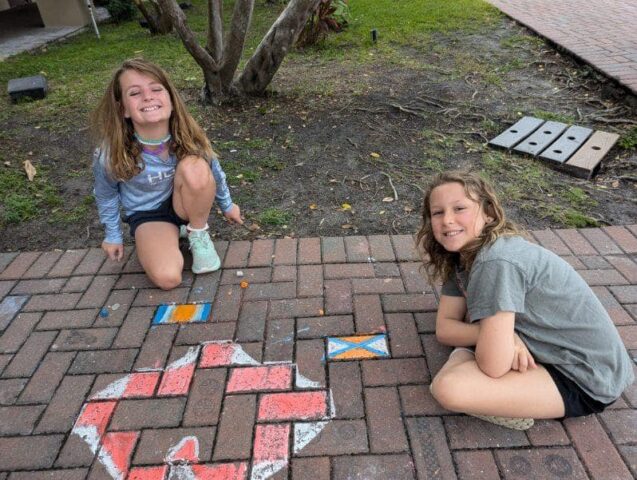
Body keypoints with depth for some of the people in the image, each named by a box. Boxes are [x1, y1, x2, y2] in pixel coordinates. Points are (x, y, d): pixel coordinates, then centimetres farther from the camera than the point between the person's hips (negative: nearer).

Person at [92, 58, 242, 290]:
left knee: (195, 167, -33)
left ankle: (198, 234, -9)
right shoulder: (111, 156, -26)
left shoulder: (188, 137, -23)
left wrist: (227, 205, 12)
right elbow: (106, 196, -4)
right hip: (147, 214, -1)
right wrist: (113, 235, 8)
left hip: (186, 203, 2)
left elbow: (214, 170, -2)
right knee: (167, 277, -27)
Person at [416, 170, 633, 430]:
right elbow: (444, 327, 0)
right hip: (556, 351, 9)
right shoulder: (463, 255, 0)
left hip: (584, 380, -9)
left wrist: (490, 338, -7)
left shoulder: (497, 260, -28)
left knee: (448, 387, -27)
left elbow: (493, 365, -29)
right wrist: (495, 335, -18)